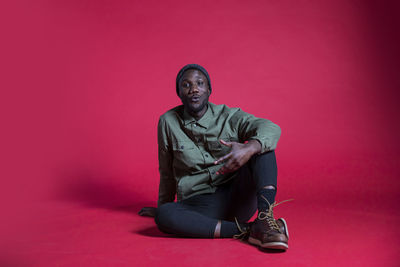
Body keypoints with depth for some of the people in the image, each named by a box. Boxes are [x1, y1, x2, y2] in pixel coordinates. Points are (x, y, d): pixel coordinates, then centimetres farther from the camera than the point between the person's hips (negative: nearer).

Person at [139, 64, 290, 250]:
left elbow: (271, 129, -17)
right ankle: (247, 231, -30)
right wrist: (162, 206, 23)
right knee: (163, 216, -32)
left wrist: (249, 148, -39)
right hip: (198, 205, 0)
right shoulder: (168, 122, 2)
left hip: (237, 197, 0)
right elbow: (167, 172, 13)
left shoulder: (229, 117, 0)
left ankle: (265, 217, -36)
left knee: (261, 144, -18)